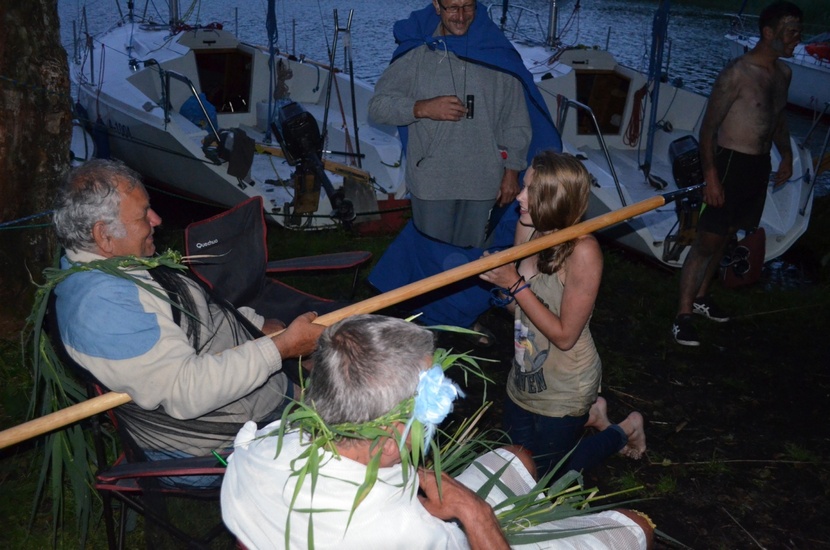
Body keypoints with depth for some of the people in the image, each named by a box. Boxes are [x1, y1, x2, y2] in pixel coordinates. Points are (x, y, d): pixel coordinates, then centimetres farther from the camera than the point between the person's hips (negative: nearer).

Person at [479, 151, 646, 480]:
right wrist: (500, 276, -15)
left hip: (564, 390, -7)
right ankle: (591, 415, 42)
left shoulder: (583, 251, -29)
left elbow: (565, 335, -26)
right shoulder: (527, 228, -10)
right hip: (524, 378, 7)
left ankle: (623, 432, 33)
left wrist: (515, 285, -28)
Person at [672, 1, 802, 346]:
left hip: (760, 165, 8)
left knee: (725, 236, 17)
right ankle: (683, 315, 0)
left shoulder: (783, 73, 8)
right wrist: (710, 175, -22)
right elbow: (709, 126, -17)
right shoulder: (738, 73, -17)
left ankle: (701, 297, 31)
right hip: (730, 163, -8)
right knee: (707, 240, -6)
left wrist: (786, 155, 16)